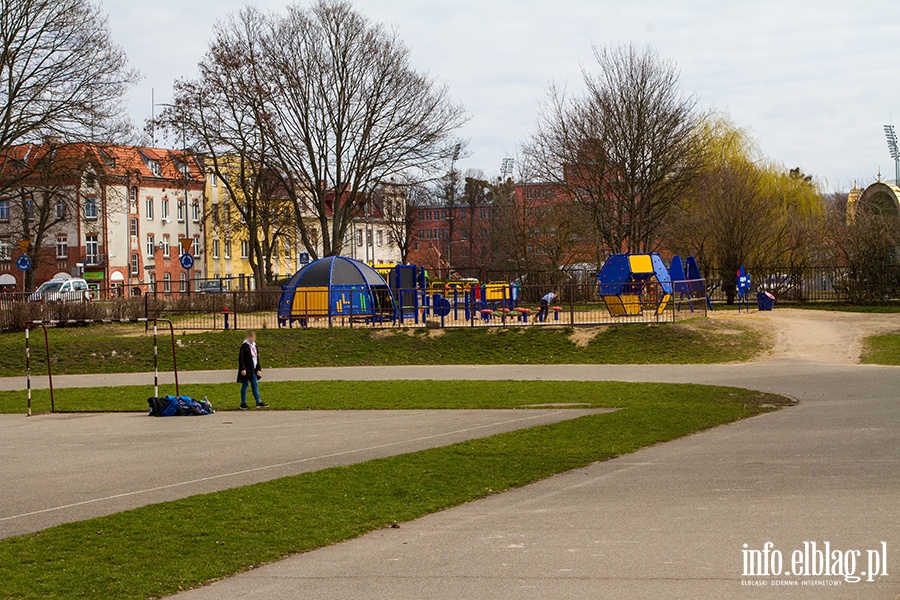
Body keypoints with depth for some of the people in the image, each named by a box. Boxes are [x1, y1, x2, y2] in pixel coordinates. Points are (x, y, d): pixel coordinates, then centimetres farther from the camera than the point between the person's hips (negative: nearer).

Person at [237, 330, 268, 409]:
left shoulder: (254, 345, 14)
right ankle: (243, 403, 4)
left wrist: (259, 369, 14)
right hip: (247, 370, -8)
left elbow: (257, 358, 19)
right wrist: (242, 369, -20)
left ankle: (258, 402, 15)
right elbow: (241, 358, -15)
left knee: (255, 385, 10)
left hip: (253, 370, 8)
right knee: (245, 385, -2)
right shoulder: (244, 346, -11)